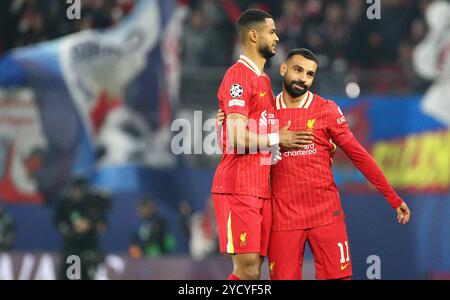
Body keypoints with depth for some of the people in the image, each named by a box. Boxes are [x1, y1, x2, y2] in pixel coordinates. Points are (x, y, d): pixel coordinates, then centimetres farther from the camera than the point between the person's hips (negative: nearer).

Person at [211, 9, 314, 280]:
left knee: (254, 268, 5)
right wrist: (277, 139, -8)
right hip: (238, 187, -9)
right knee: (247, 269, -14)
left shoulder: (264, 80, 20)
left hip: (261, 187, 9)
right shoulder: (238, 76, -10)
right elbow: (238, 137, -19)